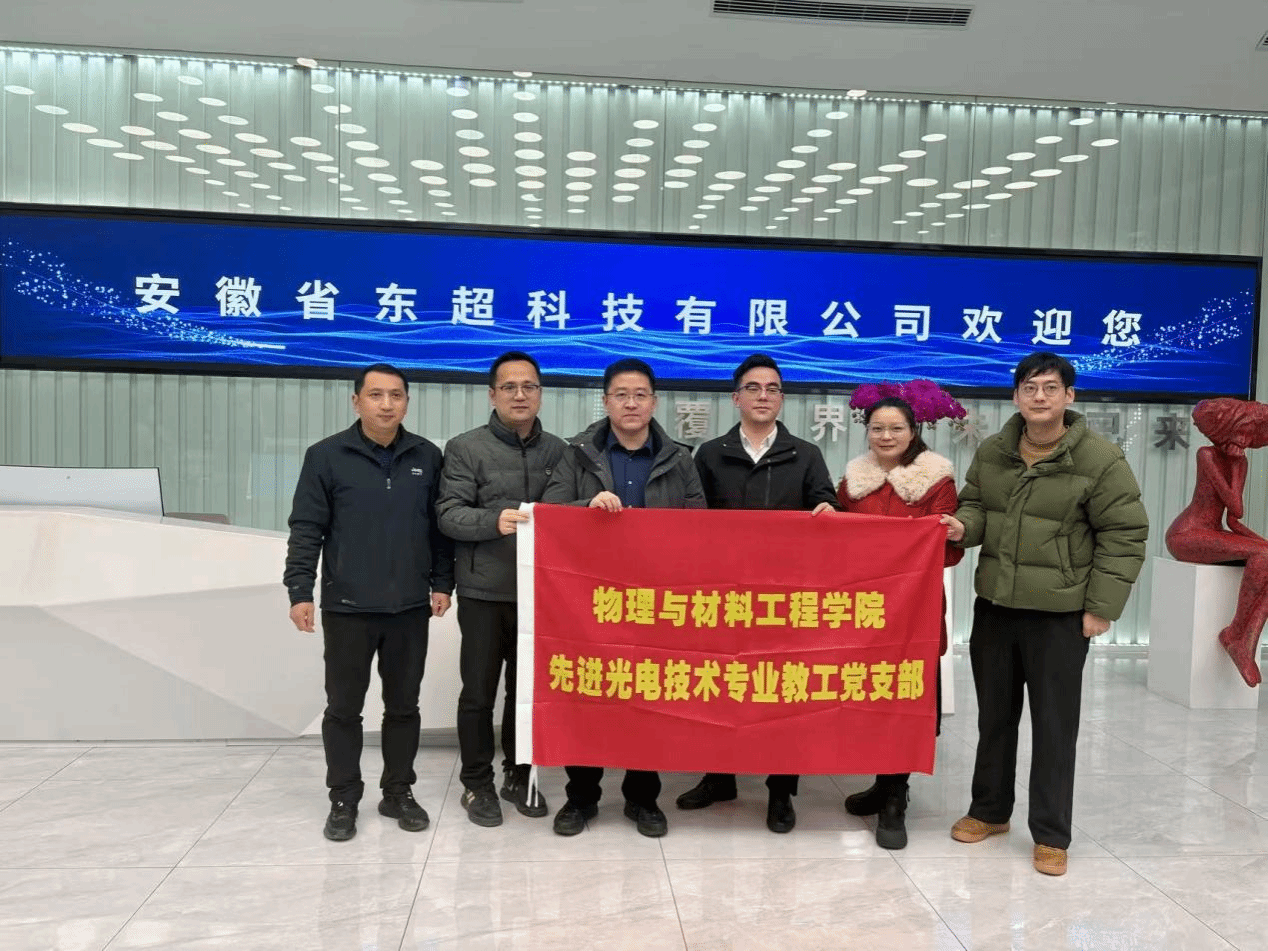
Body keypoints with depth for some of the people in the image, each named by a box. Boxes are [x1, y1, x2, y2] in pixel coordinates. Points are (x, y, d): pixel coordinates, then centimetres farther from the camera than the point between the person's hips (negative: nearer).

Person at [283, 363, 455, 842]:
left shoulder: (427, 457, 4)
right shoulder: (326, 456, -3)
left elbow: (440, 527, 8)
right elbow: (306, 529, -4)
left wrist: (442, 583, 3)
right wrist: (300, 591, -9)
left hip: (410, 607, 2)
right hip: (347, 607, -2)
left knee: (403, 706, 12)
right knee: (343, 707, 8)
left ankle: (398, 792, 27)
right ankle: (343, 799, 23)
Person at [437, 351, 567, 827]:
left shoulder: (558, 450, 9)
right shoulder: (465, 448, -2)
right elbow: (449, 514, -10)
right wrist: (494, 520, -26)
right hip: (485, 591, -3)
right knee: (479, 692, 6)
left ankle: (518, 775, 30)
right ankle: (477, 783, 23)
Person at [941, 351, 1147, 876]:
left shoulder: (1100, 459, -11)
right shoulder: (992, 452, 3)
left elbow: (1125, 536, -10)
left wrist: (1101, 606, -12)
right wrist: (964, 525, -10)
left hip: (1060, 615, -4)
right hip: (994, 607, 5)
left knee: (1055, 727, 5)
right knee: (994, 716, 17)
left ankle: (1051, 835, 21)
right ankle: (989, 810, 35)